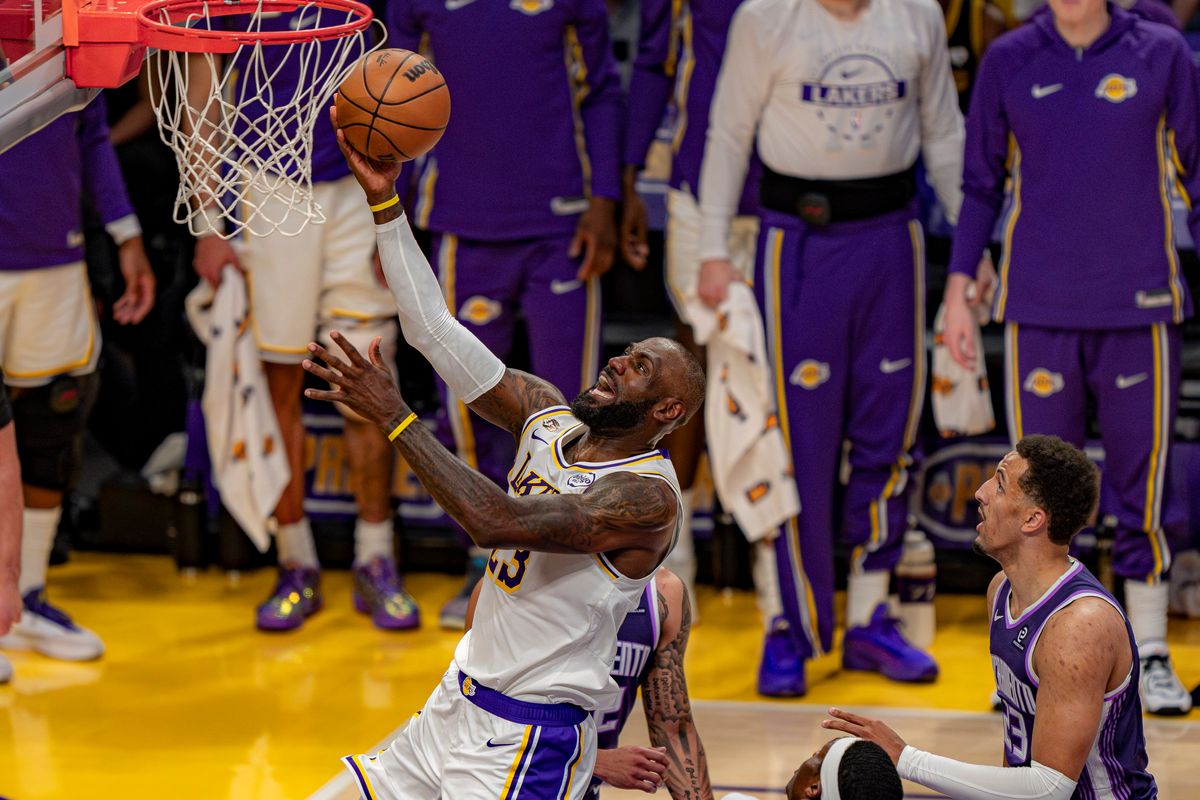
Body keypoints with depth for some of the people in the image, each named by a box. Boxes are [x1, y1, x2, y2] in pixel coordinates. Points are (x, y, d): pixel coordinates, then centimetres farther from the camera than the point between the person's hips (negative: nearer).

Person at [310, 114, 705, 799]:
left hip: (529, 745, -8)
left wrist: (394, 417, -29)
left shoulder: (648, 497, -20)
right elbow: (438, 330, 2)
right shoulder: (549, 418, 4)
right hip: (459, 706, 8)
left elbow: (497, 521, -31)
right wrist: (385, 202, -5)